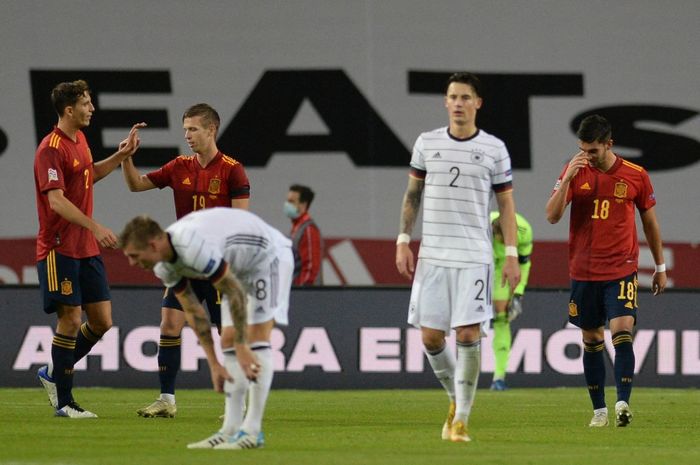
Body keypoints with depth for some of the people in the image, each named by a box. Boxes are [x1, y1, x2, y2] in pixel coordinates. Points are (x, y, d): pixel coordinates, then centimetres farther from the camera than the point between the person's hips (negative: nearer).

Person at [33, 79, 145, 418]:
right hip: (59, 248, -9)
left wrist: (122, 154, 20)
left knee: (101, 321, 6)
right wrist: (95, 227, -30)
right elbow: (56, 201, -23)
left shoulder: (79, 141, 13)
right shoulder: (52, 149, -15)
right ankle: (63, 401, 3)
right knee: (71, 319, -6)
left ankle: (53, 373, 23)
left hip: (87, 249, 9)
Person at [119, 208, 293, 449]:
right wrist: (214, 363, -1)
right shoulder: (164, 266, -8)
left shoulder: (194, 248, -37)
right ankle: (230, 430, 2)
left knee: (257, 336, -17)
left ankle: (252, 430, -18)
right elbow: (193, 311, 1)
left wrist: (242, 347, -22)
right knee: (228, 341, 2)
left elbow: (235, 294, -29)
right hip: (240, 267, 9)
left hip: (269, 255, -9)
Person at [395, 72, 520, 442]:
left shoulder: (494, 149, 2)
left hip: (474, 257, -2)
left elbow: (506, 203, 5)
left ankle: (461, 419, -3)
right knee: (430, 337, 0)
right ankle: (456, 398, 26)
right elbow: (412, 194, 14)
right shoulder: (427, 143, 7)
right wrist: (403, 241, 6)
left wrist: (511, 255, -1)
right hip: (432, 255, 2)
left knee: (468, 334, -11)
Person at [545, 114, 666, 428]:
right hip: (583, 272, 2)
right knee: (591, 340, 6)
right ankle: (599, 410, 14)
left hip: (622, 270, -2)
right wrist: (567, 178, -20)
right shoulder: (575, 171, 0)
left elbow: (650, 221, 10)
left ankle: (623, 403, -24)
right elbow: (552, 216, -8)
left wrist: (660, 267, 14)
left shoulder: (636, 176, -2)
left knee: (622, 332, -18)